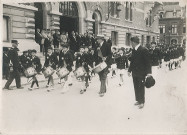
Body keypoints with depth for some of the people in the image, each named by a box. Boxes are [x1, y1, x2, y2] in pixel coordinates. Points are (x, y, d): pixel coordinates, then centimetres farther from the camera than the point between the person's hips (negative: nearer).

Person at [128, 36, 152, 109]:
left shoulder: (144, 50, -14)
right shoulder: (134, 50, 9)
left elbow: (148, 61, -14)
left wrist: (148, 72, -19)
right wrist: (129, 70, 16)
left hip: (141, 73, -7)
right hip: (134, 72, 7)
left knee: (141, 87, 1)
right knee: (136, 87, 12)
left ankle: (142, 102, 13)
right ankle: (138, 100, 25)